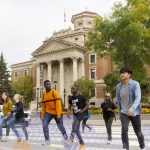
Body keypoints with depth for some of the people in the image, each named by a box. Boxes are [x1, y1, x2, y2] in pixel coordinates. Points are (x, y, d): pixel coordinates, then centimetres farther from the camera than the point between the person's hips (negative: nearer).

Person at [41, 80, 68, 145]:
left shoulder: (54, 92, -13)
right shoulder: (44, 94, 6)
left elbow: (58, 103, -18)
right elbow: (43, 105, 12)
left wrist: (58, 114, -23)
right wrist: (43, 115, 10)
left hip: (57, 112, -4)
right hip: (48, 112, 5)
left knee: (60, 126, 5)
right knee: (44, 125, -10)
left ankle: (66, 138, 31)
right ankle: (47, 140, 3)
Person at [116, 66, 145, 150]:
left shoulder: (135, 84, -14)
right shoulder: (118, 86, -1)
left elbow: (138, 98, -23)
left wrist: (132, 109, -36)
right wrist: (119, 110, 14)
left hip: (134, 112, -2)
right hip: (124, 112, 2)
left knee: (138, 132, 11)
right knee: (124, 130, -17)